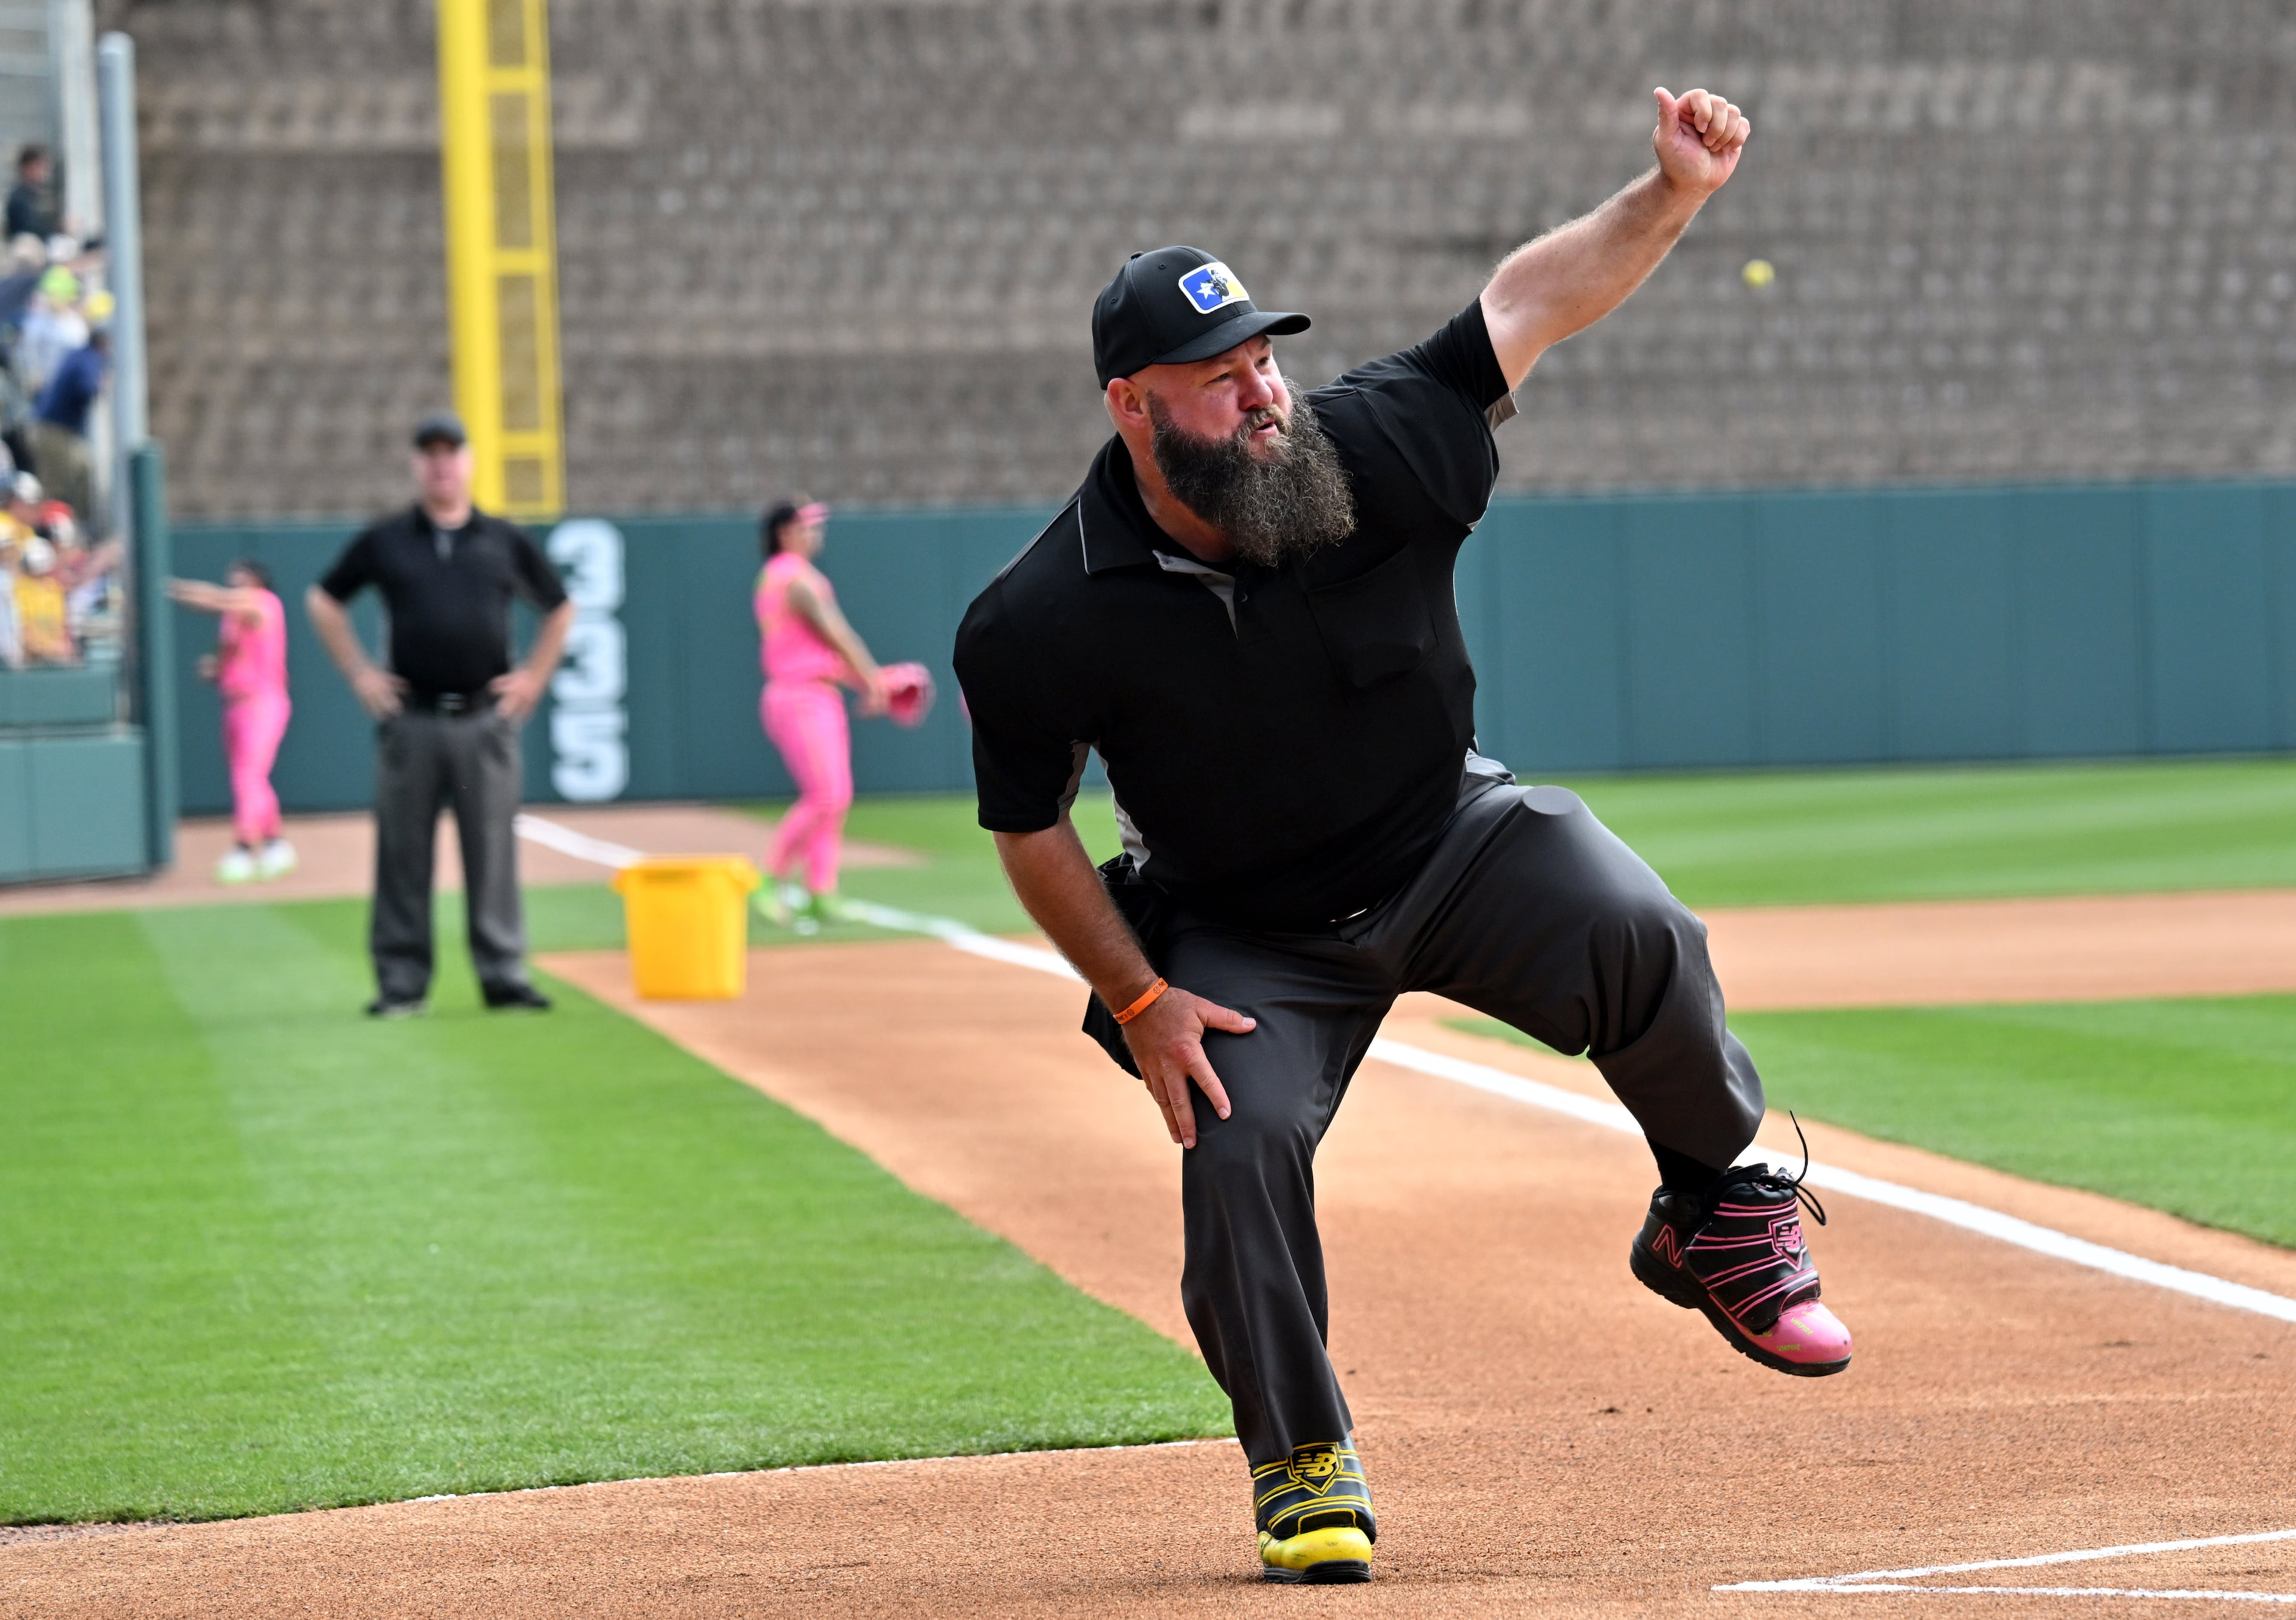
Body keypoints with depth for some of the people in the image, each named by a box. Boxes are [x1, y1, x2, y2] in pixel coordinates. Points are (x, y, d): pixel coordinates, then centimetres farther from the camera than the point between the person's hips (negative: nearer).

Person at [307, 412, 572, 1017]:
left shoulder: (504, 541, 9)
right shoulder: (385, 541, 7)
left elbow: (560, 607, 19)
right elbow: (324, 600, 16)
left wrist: (534, 675, 9)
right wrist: (358, 672, 8)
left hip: (486, 718, 0)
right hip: (410, 718, 0)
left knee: (493, 851, 0)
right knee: (403, 852, 1)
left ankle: (504, 975, 4)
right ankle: (401, 982, 5)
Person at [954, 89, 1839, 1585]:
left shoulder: (1375, 454, -19)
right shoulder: (1041, 625, -20)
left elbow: (1529, 302, -11)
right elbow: (1030, 833, -6)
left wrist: (1671, 196, -25)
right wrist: (1140, 1001, -11)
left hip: (1456, 846, 0)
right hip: (1247, 937, 0)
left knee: (1633, 936, -28)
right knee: (1239, 1142, -21)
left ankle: (1727, 1214, -2)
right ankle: (1305, 1465, 4)